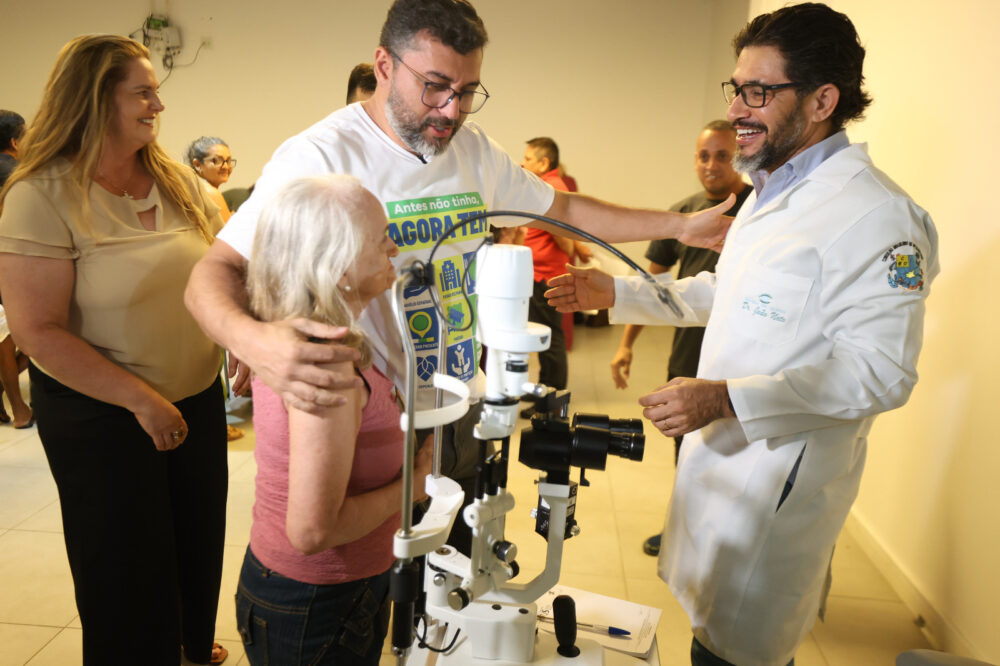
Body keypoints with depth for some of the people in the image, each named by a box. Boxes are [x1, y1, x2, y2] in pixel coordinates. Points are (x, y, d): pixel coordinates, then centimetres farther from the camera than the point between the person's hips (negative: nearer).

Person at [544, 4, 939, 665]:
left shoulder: (877, 215, -21)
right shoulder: (770, 191, 11)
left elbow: (879, 373, -24)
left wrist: (727, 399, -30)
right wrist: (616, 291, 13)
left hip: (780, 473, -9)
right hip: (722, 450, 9)